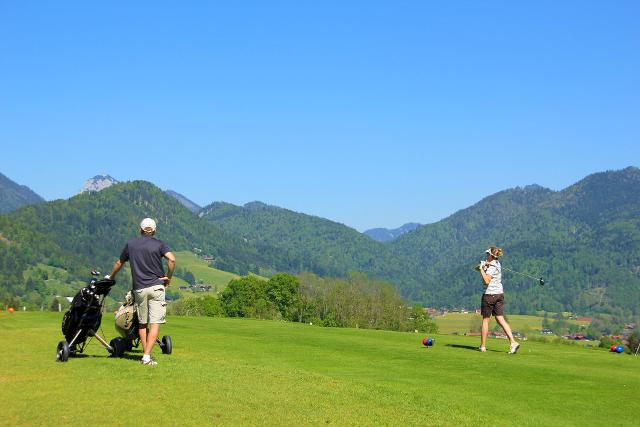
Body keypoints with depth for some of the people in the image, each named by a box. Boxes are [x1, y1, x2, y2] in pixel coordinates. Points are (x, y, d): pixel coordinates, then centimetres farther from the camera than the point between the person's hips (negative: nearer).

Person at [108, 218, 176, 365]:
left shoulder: (131, 244, 9)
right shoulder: (159, 244, 1)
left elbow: (119, 263, 19)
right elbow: (172, 259, -15)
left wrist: (111, 277, 35)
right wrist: (169, 277, -2)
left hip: (139, 288, 3)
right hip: (156, 287, -2)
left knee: (142, 323, 14)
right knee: (155, 323, -5)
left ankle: (145, 354, 13)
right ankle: (147, 356, -14)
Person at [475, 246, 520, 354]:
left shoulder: (492, 267, -12)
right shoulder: (497, 264, 14)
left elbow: (487, 281, -25)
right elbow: (476, 267, 10)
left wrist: (482, 269, -16)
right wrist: (483, 265, -10)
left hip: (490, 294, -8)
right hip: (500, 294, 8)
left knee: (485, 320, 3)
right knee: (500, 319, 2)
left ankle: (483, 346, 10)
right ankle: (513, 342, -12)